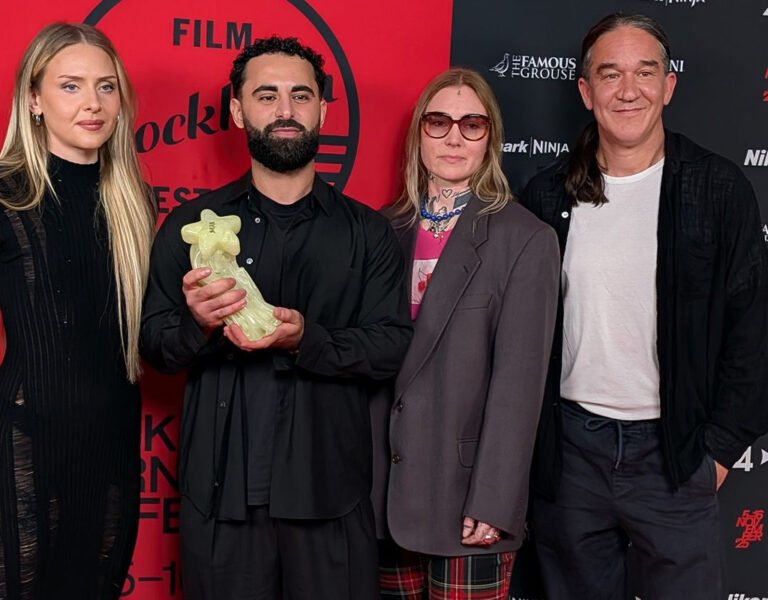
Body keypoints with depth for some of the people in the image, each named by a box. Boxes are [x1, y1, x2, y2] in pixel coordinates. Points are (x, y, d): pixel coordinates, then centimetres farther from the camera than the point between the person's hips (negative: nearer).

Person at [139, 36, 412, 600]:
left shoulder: (368, 231, 5)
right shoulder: (191, 226, 6)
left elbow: (395, 345, -4)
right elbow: (152, 342, 2)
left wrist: (306, 340, -20)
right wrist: (200, 326, -19)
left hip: (330, 490, 0)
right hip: (220, 486, 1)